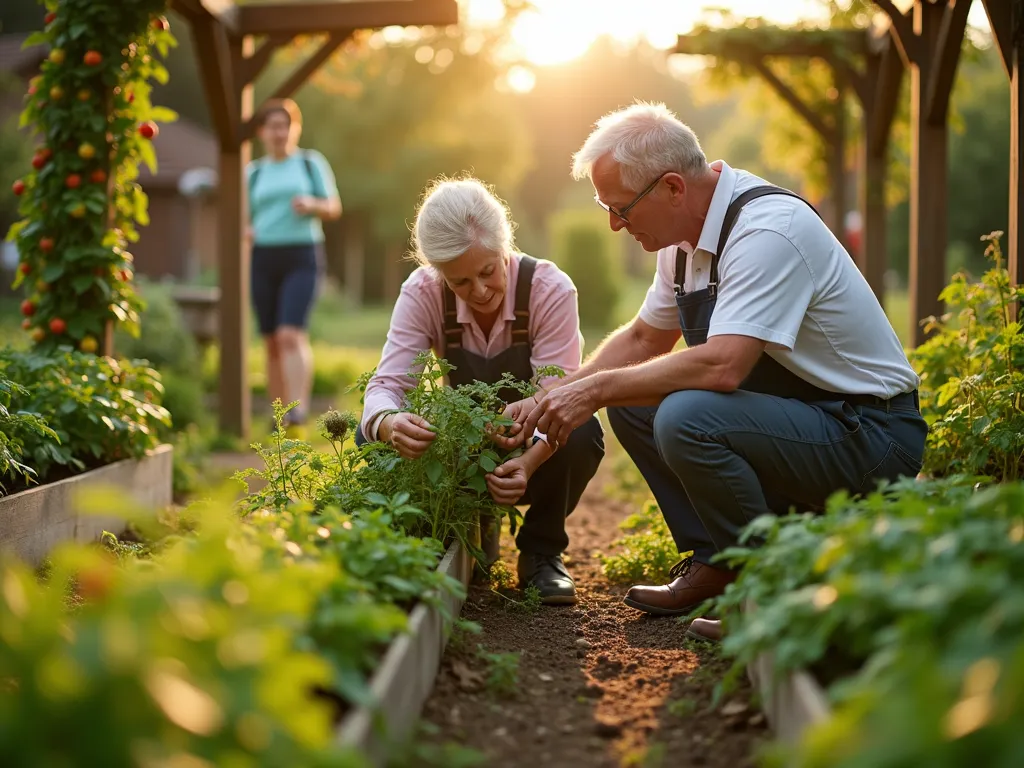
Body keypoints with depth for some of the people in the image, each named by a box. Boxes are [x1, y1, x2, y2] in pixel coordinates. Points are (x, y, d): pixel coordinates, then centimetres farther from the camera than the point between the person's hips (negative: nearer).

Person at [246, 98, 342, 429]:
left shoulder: (311, 162, 7)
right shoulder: (253, 172, 13)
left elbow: (334, 208, 6)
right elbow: (243, 219, 16)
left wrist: (312, 205, -15)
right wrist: (244, 231, -8)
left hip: (302, 256, -3)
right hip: (264, 258, 3)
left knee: (291, 334, -20)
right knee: (272, 342, 4)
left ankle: (299, 406, -25)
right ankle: (278, 414, 12)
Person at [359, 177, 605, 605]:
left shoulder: (550, 289, -24)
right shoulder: (423, 293, -19)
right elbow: (386, 382, -26)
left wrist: (527, 464, -50)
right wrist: (388, 423, -52)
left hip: (534, 451, -2)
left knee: (582, 432, -36)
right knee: (376, 434, -25)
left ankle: (541, 553, -6)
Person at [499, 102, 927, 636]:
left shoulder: (768, 229, -24)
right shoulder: (686, 232, 5)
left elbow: (721, 366, -34)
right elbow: (643, 339, 18)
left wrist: (595, 390, -25)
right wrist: (549, 399, 6)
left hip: (868, 434, -9)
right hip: (789, 414, 9)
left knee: (686, 417, -30)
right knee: (631, 401, 5)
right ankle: (713, 563, 9)